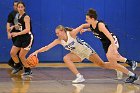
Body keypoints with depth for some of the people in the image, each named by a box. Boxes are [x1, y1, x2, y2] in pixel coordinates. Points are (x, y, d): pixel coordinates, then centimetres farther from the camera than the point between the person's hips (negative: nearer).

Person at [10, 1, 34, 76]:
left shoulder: (26, 17, -17)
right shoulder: (19, 16, 8)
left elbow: (27, 29, -26)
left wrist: (17, 33, -33)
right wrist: (15, 26, 5)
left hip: (27, 38, -8)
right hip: (20, 38, 8)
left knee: (21, 56, -5)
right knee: (12, 53, 5)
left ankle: (28, 70, 13)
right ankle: (18, 66, 28)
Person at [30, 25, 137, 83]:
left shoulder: (71, 33, -26)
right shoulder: (58, 41, -13)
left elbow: (82, 26, -21)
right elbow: (47, 47, -17)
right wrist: (37, 51, -27)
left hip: (86, 50, -5)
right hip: (78, 54, 5)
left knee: (102, 64, -4)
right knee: (66, 58, -21)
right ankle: (79, 77, -21)